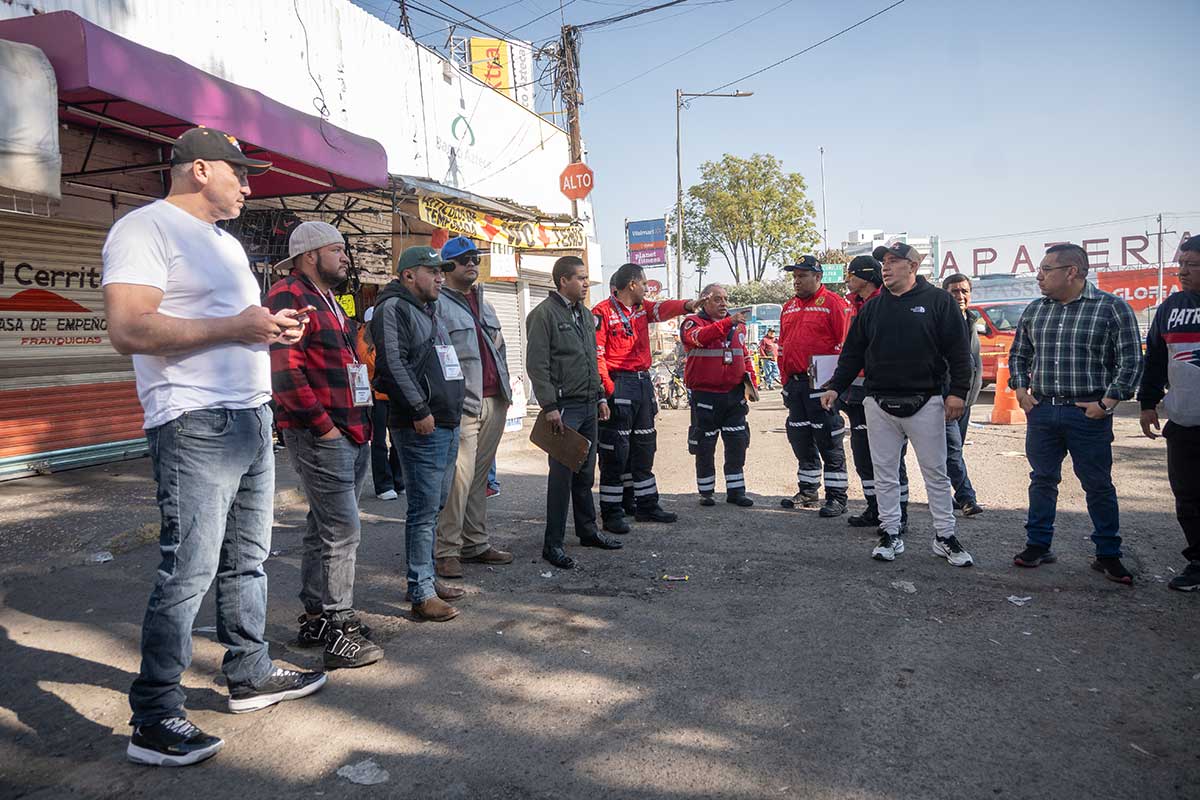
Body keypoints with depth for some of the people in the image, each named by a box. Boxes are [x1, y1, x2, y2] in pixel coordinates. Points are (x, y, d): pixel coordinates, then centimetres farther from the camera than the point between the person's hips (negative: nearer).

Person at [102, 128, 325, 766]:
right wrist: (236, 326, -19)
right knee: (187, 573, -7)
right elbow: (129, 330, -20)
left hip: (253, 417, 9)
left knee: (247, 560, 15)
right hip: (196, 426, -9)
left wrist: (274, 328, 9)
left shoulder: (226, 242, 21)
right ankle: (153, 722, 5)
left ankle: (251, 676, 29)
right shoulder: (147, 228, -9)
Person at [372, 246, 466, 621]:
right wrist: (420, 410, -20)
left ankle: (426, 578, 26)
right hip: (421, 426, -10)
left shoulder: (430, 310, 22)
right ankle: (421, 593, -1)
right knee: (424, 509, -7)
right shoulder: (394, 308, -8)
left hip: (447, 424, 10)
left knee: (434, 506, 15)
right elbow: (393, 364, -19)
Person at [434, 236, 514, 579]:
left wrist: (504, 388, 19)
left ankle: (475, 543, 21)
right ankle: (446, 550, -2)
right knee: (459, 477, -12)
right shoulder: (437, 304, -4)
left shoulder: (485, 305, 22)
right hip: (462, 405, -8)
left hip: (494, 402, 8)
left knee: (480, 476, 12)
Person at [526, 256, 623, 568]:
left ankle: (588, 530, 27)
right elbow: (536, 365, -15)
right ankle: (553, 544, 4)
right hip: (564, 407, -8)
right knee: (562, 475, -4)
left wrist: (600, 396, 18)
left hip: (589, 405, 8)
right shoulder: (544, 314, -9)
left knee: (585, 472, 15)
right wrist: (549, 406, -19)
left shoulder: (586, 314, 17)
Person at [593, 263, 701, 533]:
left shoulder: (642, 308, 13)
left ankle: (646, 506, 25)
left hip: (643, 383, 8)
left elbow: (663, 309, -6)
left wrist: (686, 305, -27)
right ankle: (612, 513, 5)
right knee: (615, 451, -3)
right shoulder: (603, 312, -9)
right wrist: (608, 388, -21)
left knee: (644, 448, 14)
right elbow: (596, 354, -14)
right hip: (619, 384, -8)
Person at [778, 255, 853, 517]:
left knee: (829, 443, -3)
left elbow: (844, 344, -11)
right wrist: (786, 381, 16)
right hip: (794, 384, 8)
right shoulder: (789, 307, 17)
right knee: (801, 440, 14)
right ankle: (808, 492, 26)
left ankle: (837, 496, 5)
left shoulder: (833, 304, -6)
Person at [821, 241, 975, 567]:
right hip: (879, 405, 4)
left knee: (936, 473, 5)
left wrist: (958, 391, -11)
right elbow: (852, 352, 14)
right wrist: (836, 387, 5)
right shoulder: (872, 308, 12)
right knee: (884, 474, 8)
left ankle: (945, 537, 16)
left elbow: (959, 350, -3)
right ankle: (890, 534, 18)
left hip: (924, 403, -3)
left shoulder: (937, 301, 0)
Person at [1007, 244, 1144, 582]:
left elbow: (1131, 361, -6)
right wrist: (1021, 391, 6)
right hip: (1041, 411, 4)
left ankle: (1108, 555, 18)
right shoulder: (1034, 310, 9)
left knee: (1098, 485, 5)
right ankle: (1038, 545, 22)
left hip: (1088, 414, -4)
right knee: (1042, 480, 11)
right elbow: (1018, 355, 19)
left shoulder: (1112, 308, -5)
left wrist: (1106, 403, -12)